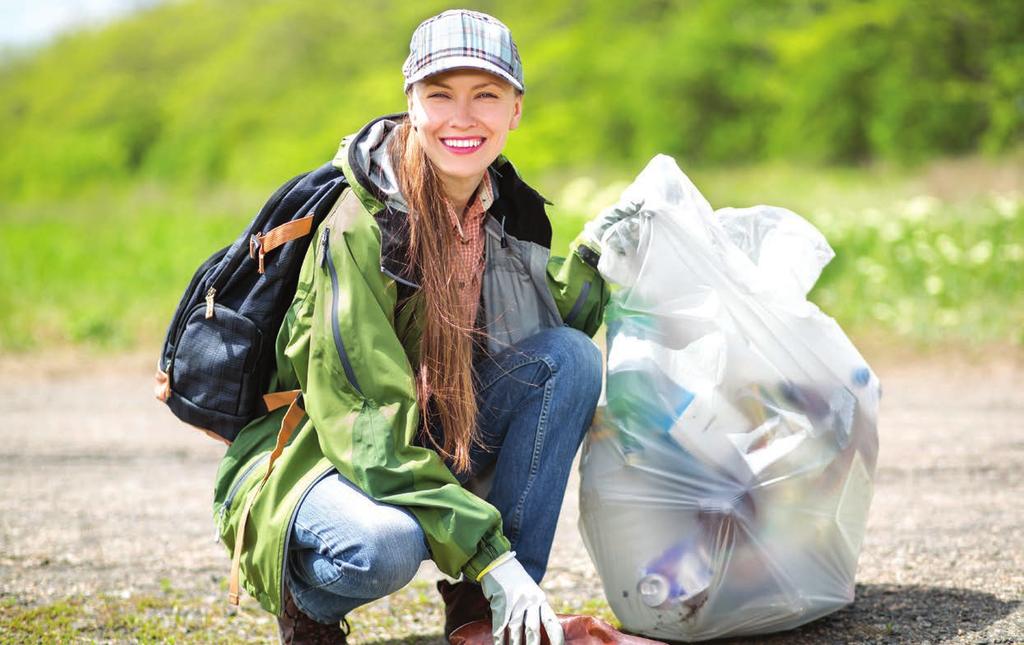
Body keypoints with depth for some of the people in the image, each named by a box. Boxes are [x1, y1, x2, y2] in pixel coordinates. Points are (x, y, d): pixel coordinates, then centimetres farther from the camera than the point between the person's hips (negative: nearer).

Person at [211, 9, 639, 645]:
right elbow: (368, 426, -27)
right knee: (385, 544, -40)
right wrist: (490, 557, -31)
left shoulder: (509, 209, -3)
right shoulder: (361, 229, -24)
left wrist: (588, 261, -13)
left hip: (435, 447, 7)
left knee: (571, 356, -15)